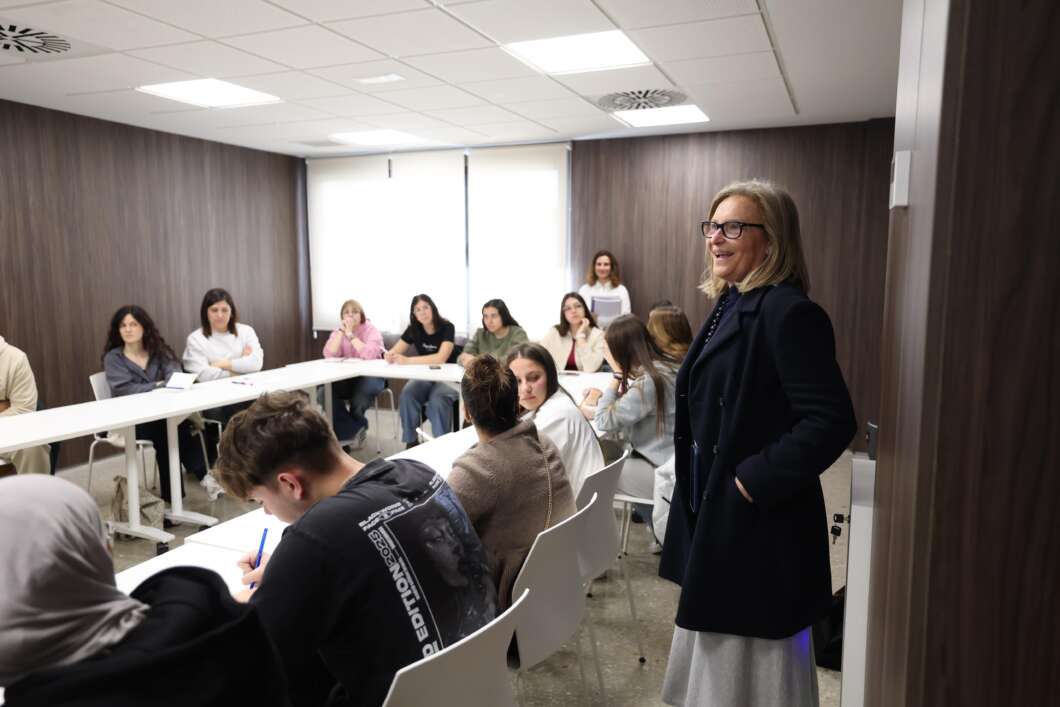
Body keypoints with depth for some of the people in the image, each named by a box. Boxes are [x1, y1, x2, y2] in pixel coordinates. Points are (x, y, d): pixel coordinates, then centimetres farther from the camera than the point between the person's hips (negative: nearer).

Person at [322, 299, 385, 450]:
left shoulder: (371, 330, -5)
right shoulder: (338, 332, 8)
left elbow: (370, 355, -25)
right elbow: (329, 355, -10)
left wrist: (350, 334, -22)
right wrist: (341, 331, -15)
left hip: (370, 376, -4)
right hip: (346, 377, 4)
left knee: (359, 398, -33)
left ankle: (347, 431, -1)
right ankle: (354, 430, -12)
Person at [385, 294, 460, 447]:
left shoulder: (447, 327, -15)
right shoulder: (413, 329, 0)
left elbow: (441, 358, -28)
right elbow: (394, 352, -2)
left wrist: (407, 360, -33)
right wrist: (390, 356, -28)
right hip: (424, 377, 4)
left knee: (437, 400, -35)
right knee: (407, 394, -27)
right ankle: (411, 442, -14)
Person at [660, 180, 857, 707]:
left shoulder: (787, 311, -20)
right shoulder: (729, 306, 9)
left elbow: (831, 421, -26)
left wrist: (756, 481, -21)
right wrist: (695, 502, 14)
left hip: (756, 522, -9)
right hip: (714, 512, 9)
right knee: (716, 653, 23)